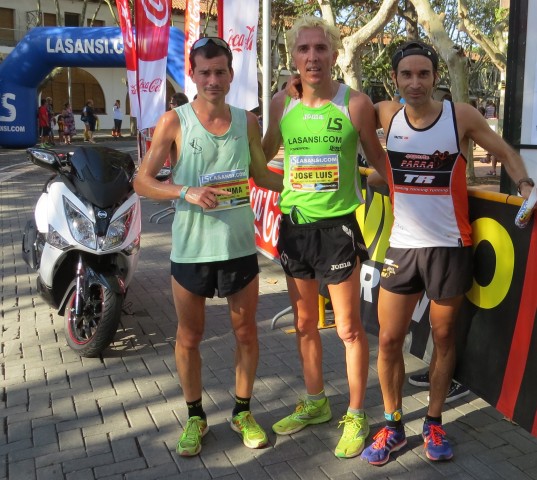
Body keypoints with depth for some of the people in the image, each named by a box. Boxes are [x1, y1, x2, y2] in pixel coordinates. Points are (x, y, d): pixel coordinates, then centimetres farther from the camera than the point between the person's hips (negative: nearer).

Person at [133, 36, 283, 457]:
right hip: (191, 248, -2)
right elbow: (143, 181, -6)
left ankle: (243, 412, 33)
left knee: (246, 333, 12)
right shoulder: (174, 122, -7)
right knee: (189, 338, 11)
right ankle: (195, 417, 32)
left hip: (240, 245, 3)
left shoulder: (247, 121, 2)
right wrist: (187, 192, -22)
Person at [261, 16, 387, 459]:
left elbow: (378, 160, 2)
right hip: (294, 226, 4)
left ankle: (356, 415, 24)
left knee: (349, 328, 5)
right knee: (304, 323, 17)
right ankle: (315, 403, 37)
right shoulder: (282, 103, 2)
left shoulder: (355, 103, -8)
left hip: (338, 227, -4)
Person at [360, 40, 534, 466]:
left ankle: (434, 424, 29)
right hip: (402, 245, 2)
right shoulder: (387, 115, -1)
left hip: (450, 247, -1)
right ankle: (393, 427, 22)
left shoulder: (461, 116, -6)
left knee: (444, 338, 11)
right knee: (389, 340, 3)